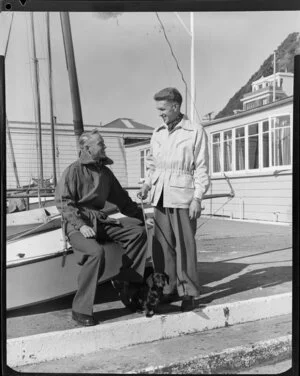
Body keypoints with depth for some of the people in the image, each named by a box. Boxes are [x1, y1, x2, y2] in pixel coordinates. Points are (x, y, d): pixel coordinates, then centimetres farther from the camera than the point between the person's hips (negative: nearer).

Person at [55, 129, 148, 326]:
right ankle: (80, 309, -19)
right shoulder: (74, 171, -5)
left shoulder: (105, 172, 15)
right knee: (96, 252, -33)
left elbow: (121, 198, 21)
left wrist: (141, 215, 14)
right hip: (78, 223, -7)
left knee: (138, 231, -6)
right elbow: (63, 202, -12)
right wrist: (81, 225, -23)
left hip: (100, 221, 7)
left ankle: (125, 280, 0)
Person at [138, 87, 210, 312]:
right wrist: (147, 184, 5)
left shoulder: (195, 132, -1)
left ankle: (188, 293, 10)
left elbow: (201, 168, -3)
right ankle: (168, 289, 19)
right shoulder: (158, 133, 15)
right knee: (162, 245, 6)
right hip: (160, 197, 5)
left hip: (182, 197, -5)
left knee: (184, 245, -1)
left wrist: (197, 198, -10)